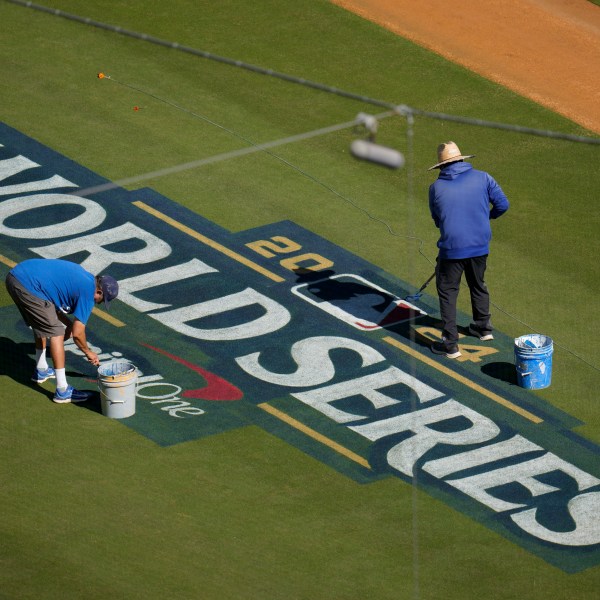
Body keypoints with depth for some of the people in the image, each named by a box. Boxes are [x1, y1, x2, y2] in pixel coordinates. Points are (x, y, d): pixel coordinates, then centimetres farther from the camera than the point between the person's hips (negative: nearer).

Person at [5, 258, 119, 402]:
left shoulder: (83, 276, 21)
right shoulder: (88, 293, -4)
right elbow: (77, 333, -2)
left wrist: (69, 324, 20)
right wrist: (88, 353, 16)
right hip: (28, 286, -9)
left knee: (41, 324, 29)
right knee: (56, 332, -2)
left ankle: (41, 370, 43)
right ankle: (62, 390, -1)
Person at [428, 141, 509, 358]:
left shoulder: (436, 188, -4)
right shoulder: (482, 178, -3)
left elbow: (437, 219, 7)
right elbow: (502, 204, -3)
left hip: (452, 248, -3)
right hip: (481, 245, 3)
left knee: (447, 292, 9)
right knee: (478, 285, 26)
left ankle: (450, 344, 7)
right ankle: (483, 327, 42)